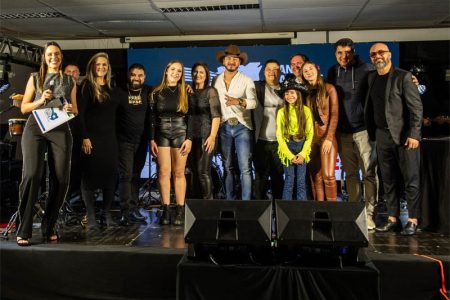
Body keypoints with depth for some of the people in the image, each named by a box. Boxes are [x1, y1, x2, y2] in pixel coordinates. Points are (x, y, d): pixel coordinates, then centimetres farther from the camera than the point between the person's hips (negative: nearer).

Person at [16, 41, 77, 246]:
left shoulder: (69, 81, 18)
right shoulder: (35, 78, 15)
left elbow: (75, 110, 19)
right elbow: (24, 108, 12)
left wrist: (70, 109, -4)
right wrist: (41, 100, -5)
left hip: (60, 130, 2)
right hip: (35, 129, -1)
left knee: (60, 179, -5)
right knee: (32, 175, -16)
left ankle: (49, 227, 10)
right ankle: (24, 230, -9)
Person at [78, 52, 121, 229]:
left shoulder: (113, 89, 13)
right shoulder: (86, 86, -3)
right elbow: (80, 113, -9)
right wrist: (85, 137, -16)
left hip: (109, 138, 5)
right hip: (91, 138, -5)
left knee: (110, 175, 5)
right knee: (90, 176, -1)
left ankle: (107, 215, 15)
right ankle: (91, 217, 7)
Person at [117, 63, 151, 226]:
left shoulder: (149, 92, 5)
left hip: (141, 141, 3)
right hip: (124, 141, -3)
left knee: (136, 175, 10)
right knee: (125, 175, -8)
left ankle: (134, 209, 18)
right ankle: (126, 212, -8)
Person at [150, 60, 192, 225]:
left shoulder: (185, 93, 6)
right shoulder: (157, 93, 9)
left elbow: (190, 117, 2)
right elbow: (152, 118, 8)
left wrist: (189, 138, -6)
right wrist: (152, 139, 2)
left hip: (180, 134, -1)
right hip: (162, 134, 1)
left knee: (179, 173, 0)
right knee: (164, 172, -2)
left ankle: (180, 211, 3)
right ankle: (165, 210, 3)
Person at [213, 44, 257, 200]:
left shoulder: (247, 80, 3)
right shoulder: (216, 81, 11)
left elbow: (253, 102, -8)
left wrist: (239, 101, -25)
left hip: (242, 126, -2)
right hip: (224, 127, 3)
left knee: (245, 168, -7)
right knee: (228, 168, 7)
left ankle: (246, 202, -2)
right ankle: (230, 201, 15)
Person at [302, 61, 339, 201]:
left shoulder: (329, 88, 2)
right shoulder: (305, 92, 13)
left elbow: (334, 115, -4)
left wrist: (329, 138, -12)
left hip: (327, 137, -3)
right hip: (311, 138, 4)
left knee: (328, 175, -11)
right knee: (316, 176, 3)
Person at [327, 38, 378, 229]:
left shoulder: (366, 70, -4)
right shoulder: (332, 72, 9)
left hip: (363, 129, -4)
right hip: (342, 131, 4)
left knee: (369, 173, 0)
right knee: (350, 174, 10)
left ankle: (369, 214, 7)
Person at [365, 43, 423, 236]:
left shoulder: (403, 77, -5)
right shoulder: (372, 78, 11)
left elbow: (416, 107, -9)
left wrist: (413, 134, -15)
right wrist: (371, 133, 7)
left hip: (404, 136, -5)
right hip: (382, 136, 5)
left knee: (411, 180, -1)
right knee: (388, 180, 8)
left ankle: (412, 221, 7)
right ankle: (393, 219, 16)